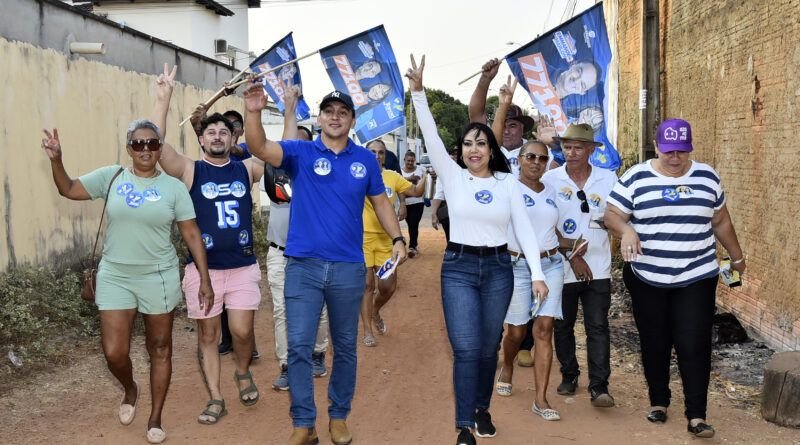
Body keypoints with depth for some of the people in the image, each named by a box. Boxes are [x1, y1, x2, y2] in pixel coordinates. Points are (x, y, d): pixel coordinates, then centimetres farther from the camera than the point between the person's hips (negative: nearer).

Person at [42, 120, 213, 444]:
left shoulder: (173, 187, -3)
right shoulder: (111, 177, 1)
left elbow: (192, 235, -1)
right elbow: (68, 189, 7)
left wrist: (205, 279, -5)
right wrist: (56, 160, -11)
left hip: (158, 278, -1)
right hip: (115, 277, 1)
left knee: (159, 348, 8)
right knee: (114, 353, -3)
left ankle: (155, 419, 24)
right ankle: (130, 389, 32)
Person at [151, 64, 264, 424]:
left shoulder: (247, 169, 4)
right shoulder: (190, 171, -2)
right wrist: (164, 98, -24)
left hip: (244, 267, 1)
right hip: (203, 269, -1)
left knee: (242, 331, -1)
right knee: (207, 335, 7)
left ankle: (243, 372, 31)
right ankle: (215, 399, 21)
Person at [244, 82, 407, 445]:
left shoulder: (365, 159, 5)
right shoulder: (300, 153, -2)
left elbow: (380, 201, 14)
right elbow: (259, 148, -18)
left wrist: (397, 239, 3)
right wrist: (253, 112, -36)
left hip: (348, 268, 2)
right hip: (303, 265, -2)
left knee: (345, 347, 12)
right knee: (298, 346, -2)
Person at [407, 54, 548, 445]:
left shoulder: (507, 182, 3)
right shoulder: (452, 175, 1)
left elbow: (523, 227, 1)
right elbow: (431, 137, -10)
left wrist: (537, 273, -6)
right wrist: (418, 91, -20)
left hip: (498, 268, 2)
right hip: (458, 268, -2)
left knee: (488, 348, 12)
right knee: (466, 349, -10)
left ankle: (482, 409, 33)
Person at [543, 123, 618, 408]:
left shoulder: (608, 179, 1)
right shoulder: (550, 180, -3)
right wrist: (572, 256, -9)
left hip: (598, 268, 0)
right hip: (562, 268, 0)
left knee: (597, 327, -2)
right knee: (563, 326, 12)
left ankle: (599, 386, 2)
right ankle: (569, 375, 30)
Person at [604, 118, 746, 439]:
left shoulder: (707, 177, 4)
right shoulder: (636, 178, -3)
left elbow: (721, 222, 15)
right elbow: (612, 215, -5)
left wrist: (737, 257, 21)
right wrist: (626, 230, -26)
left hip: (697, 278, 1)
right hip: (647, 278, 0)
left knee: (694, 346, -4)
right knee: (654, 344, 10)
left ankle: (696, 415, 1)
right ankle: (658, 401, 28)